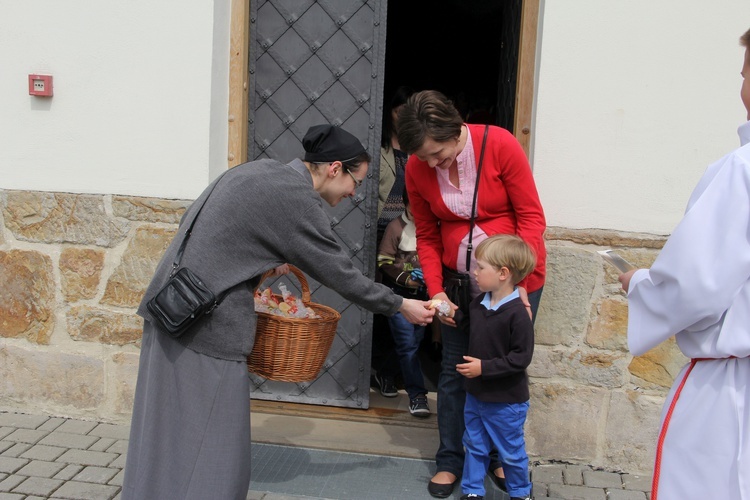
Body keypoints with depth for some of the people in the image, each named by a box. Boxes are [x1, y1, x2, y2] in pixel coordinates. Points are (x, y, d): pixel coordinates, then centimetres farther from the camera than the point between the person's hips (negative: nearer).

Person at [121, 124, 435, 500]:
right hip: (205, 325, -9)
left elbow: (191, 220, 18)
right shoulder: (298, 200, -14)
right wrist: (400, 306, 5)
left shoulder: (261, 170, 12)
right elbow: (341, 275, -8)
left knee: (170, 433, 18)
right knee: (207, 444, 1)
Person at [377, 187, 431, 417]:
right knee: (407, 344, -6)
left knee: (415, 342, 11)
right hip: (399, 293, -4)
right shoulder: (396, 227, -7)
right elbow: (384, 262, -6)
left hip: (423, 294, 4)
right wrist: (406, 278, -14)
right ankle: (417, 394, 0)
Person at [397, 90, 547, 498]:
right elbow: (427, 236, 0)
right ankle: (450, 460, 23)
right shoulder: (417, 169, -8)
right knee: (454, 370, 6)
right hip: (459, 280, 2)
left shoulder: (500, 145, -18)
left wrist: (519, 281, -19)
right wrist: (436, 292, -11)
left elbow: (531, 217, -14)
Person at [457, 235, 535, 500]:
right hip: (475, 394, 7)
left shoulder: (517, 313, -24)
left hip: (506, 401, -7)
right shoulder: (478, 303, -1)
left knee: (511, 452, 13)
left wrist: (485, 367, -25)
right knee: (474, 446, 20)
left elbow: (521, 357, -24)